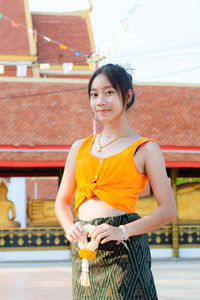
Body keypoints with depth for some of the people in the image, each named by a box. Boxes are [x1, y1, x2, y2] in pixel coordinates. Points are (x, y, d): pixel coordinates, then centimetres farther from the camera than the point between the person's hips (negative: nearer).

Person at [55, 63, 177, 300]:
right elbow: (62, 202, 19)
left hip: (123, 249, -4)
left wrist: (124, 231, -15)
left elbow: (168, 210, -3)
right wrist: (70, 227, -2)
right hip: (84, 249, 4)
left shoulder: (144, 149, 2)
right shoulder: (79, 148, 15)